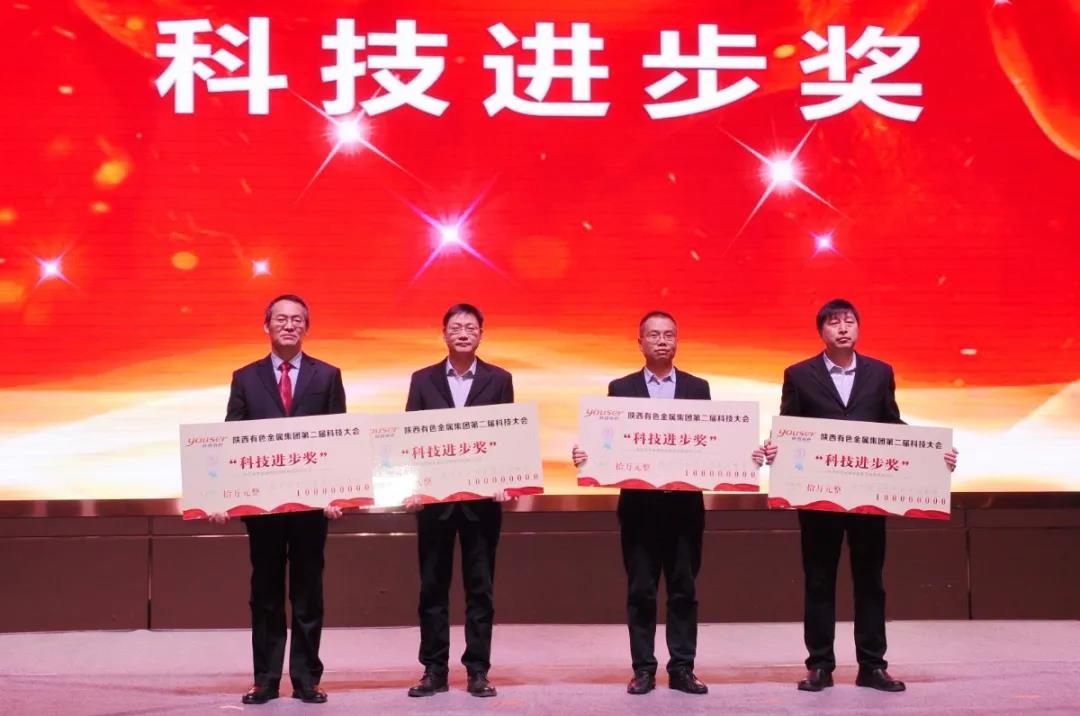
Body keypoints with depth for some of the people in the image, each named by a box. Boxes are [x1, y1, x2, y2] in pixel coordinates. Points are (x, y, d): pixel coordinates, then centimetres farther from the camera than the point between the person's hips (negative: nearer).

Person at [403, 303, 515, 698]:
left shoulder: (499, 380, 5)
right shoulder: (423, 380, 7)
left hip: (482, 497, -1)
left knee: (480, 587, 4)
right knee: (432, 587, 5)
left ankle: (478, 670, 10)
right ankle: (434, 670, 13)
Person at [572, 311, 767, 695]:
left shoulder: (698, 387, 8)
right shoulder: (621, 388, 6)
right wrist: (585, 454, -17)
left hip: (685, 503, 1)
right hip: (639, 503, -1)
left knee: (684, 590, 5)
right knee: (640, 591, 4)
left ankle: (682, 669, 12)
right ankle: (643, 669, 11)